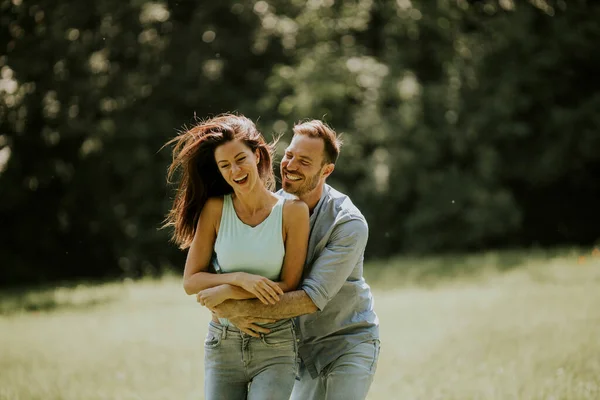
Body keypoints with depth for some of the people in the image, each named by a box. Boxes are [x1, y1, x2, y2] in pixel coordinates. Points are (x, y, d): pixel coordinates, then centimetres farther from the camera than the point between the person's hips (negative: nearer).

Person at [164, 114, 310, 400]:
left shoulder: (292, 211, -7)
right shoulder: (215, 209, -1)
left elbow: (289, 286, -8)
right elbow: (191, 282, -3)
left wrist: (226, 292, -14)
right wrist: (241, 278, -18)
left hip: (275, 346, -2)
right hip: (222, 343, 2)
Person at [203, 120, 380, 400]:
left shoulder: (349, 224, -22)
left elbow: (313, 298, -28)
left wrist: (241, 308, -30)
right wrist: (231, 311, -22)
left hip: (348, 343, -5)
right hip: (303, 345, 5)